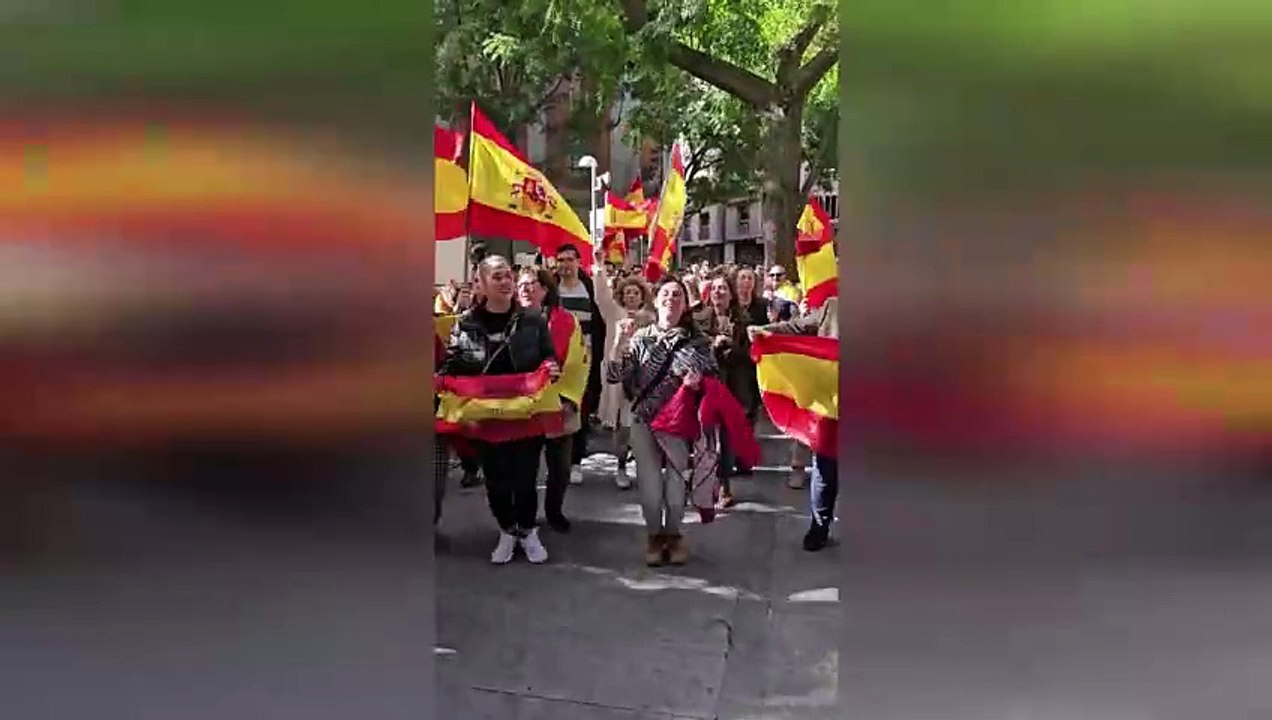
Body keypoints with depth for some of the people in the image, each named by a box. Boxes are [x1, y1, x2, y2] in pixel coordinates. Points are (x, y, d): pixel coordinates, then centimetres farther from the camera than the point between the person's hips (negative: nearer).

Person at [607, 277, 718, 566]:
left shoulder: (697, 340, -1)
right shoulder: (640, 337, 0)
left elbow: (714, 379, 5)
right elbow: (613, 376, -6)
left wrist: (698, 380, -17)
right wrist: (620, 341, -18)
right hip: (645, 421, 1)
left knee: (677, 482, 7)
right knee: (649, 484, 5)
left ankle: (673, 534, 29)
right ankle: (654, 535, 27)